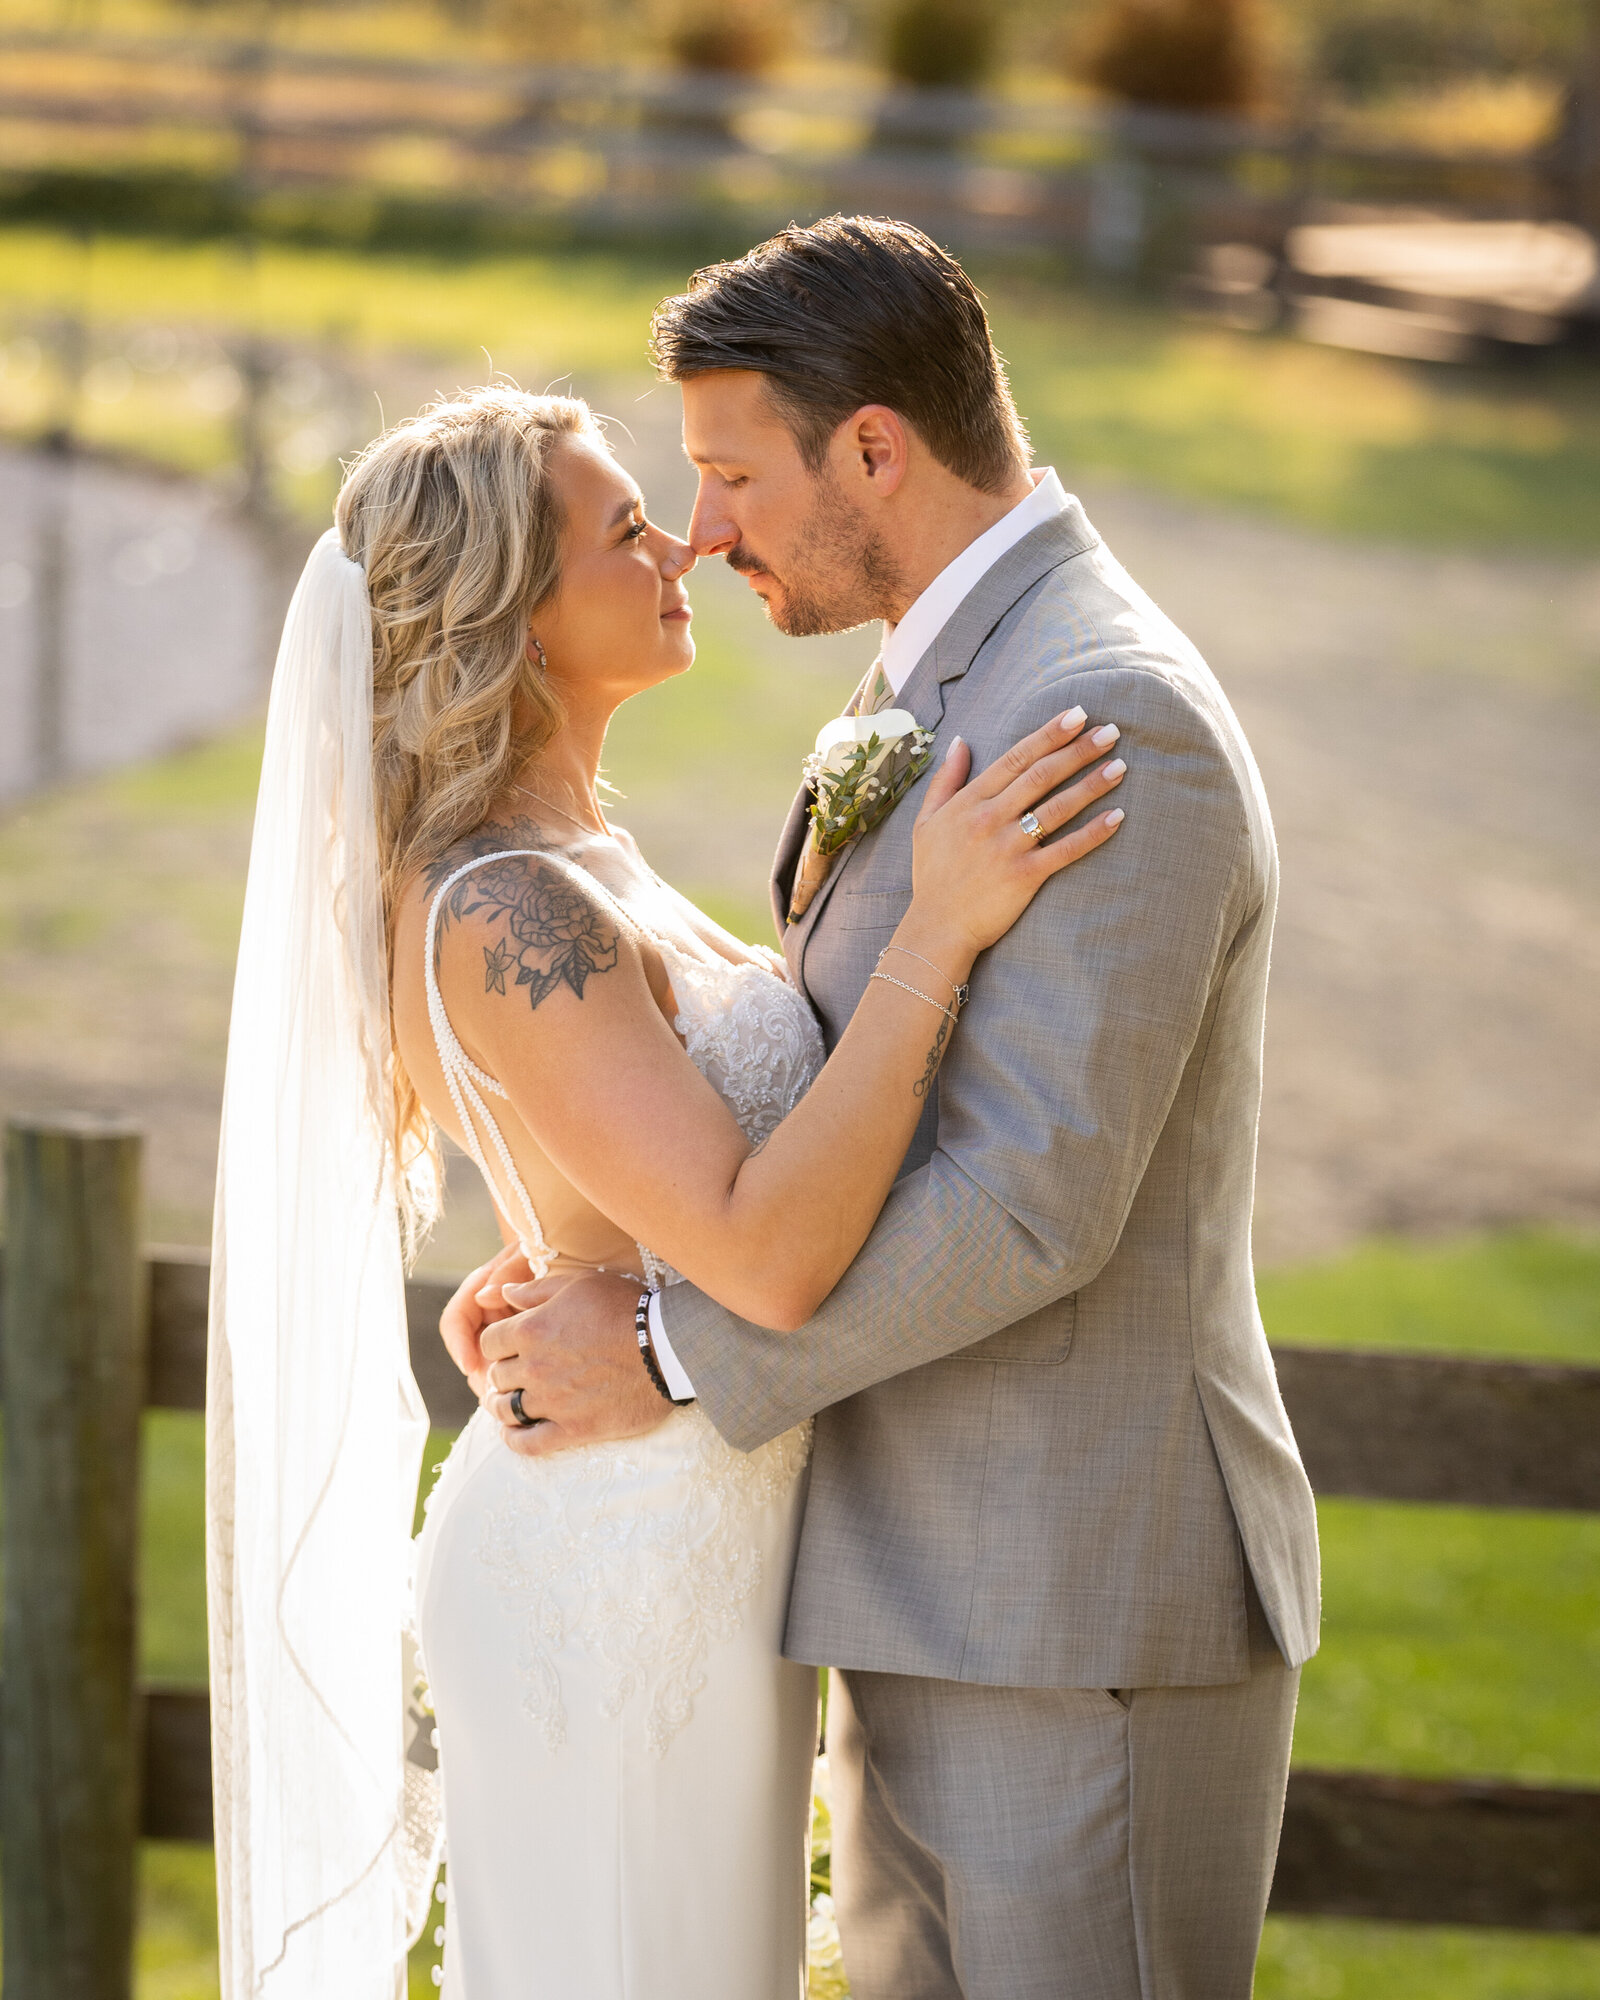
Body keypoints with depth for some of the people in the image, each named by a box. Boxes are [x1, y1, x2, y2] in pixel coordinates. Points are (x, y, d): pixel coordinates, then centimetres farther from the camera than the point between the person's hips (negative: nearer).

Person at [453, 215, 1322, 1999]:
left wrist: (672, 1352, -17)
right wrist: (583, 1271, 5)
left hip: (1082, 1626, -10)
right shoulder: (977, 688, 14)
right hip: (946, 1600, 10)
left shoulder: (1113, 719, -19)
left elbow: (1033, 1198, -25)